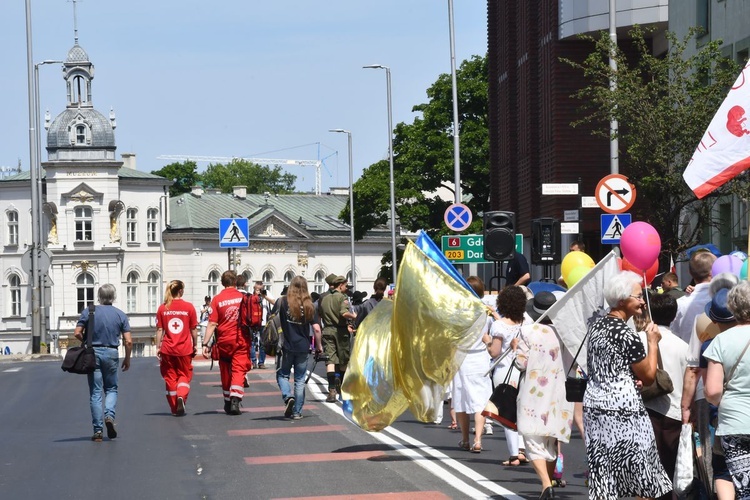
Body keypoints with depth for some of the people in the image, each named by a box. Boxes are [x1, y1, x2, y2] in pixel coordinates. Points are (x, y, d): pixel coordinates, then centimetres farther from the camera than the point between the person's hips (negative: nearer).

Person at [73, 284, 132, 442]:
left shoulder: (89, 312, -1)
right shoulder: (120, 315, 2)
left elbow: (77, 333, -7)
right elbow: (128, 341, -3)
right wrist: (127, 359, 11)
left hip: (93, 353, 0)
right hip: (111, 353, 1)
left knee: (95, 392, 3)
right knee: (111, 389, 17)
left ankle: (98, 430, -1)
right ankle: (109, 415, -10)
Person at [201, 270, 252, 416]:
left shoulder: (217, 299, -4)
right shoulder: (244, 297, 1)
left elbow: (212, 324, -9)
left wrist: (205, 344, -9)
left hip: (224, 341, 0)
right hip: (241, 340, 0)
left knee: (226, 372, 14)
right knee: (239, 370, -4)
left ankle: (228, 404, 23)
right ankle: (235, 400, -22)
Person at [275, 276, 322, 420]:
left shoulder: (283, 302, -6)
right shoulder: (309, 306, -3)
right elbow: (316, 328, -4)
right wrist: (319, 346, 8)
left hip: (287, 347, -1)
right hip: (303, 348, 1)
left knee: (282, 374, 16)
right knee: (300, 380, 10)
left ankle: (288, 396, -10)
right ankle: (297, 412, 10)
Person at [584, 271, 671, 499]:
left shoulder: (596, 325, 9)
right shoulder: (626, 334, -16)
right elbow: (648, 376, -9)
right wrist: (653, 342, -1)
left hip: (594, 403, 8)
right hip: (623, 409, -8)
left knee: (603, 478, 8)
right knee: (643, 480, 2)